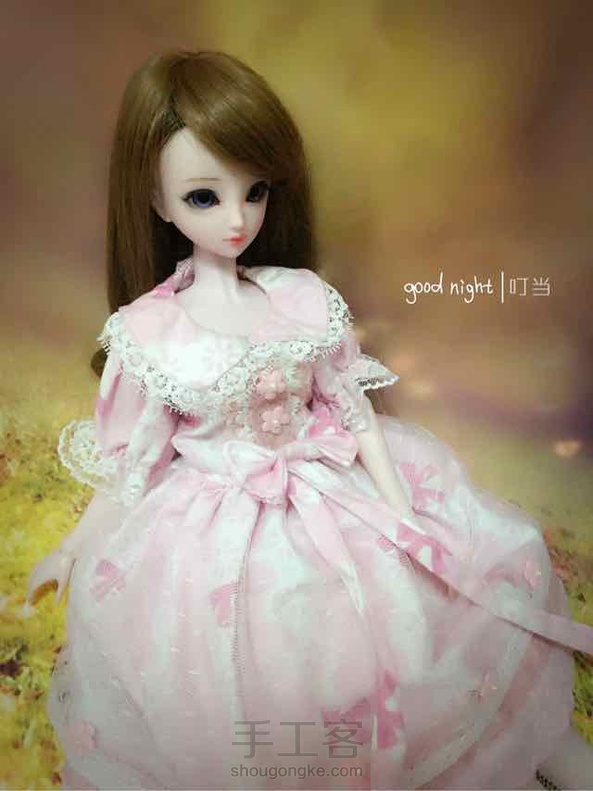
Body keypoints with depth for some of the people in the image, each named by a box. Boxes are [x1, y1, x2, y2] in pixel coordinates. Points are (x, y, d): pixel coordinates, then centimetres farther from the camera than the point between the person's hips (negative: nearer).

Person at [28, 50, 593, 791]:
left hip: (331, 489, 3)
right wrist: (77, 548, 6)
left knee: (475, 565, 0)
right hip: (211, 527, -2)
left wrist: (399, 512, -3)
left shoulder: (304, 297, -6)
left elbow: (356, 411, -1)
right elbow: (133, 459, -1)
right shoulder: (148, 331, -12)